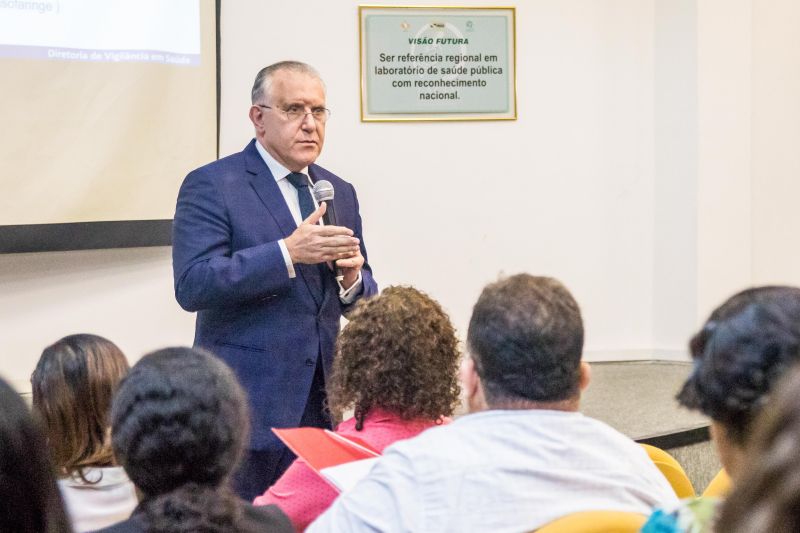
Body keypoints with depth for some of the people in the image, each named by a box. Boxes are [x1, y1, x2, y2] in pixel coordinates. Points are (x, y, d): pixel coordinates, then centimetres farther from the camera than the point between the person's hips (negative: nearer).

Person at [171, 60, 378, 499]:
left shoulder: (339, 193, 14)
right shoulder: (210, 186, -5)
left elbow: (362, 301, 18)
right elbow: (192, 286, -16)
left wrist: (352, 280, -7)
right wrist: (288, 253, -24)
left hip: (319, 405, 6)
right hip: (245, 406, -6)